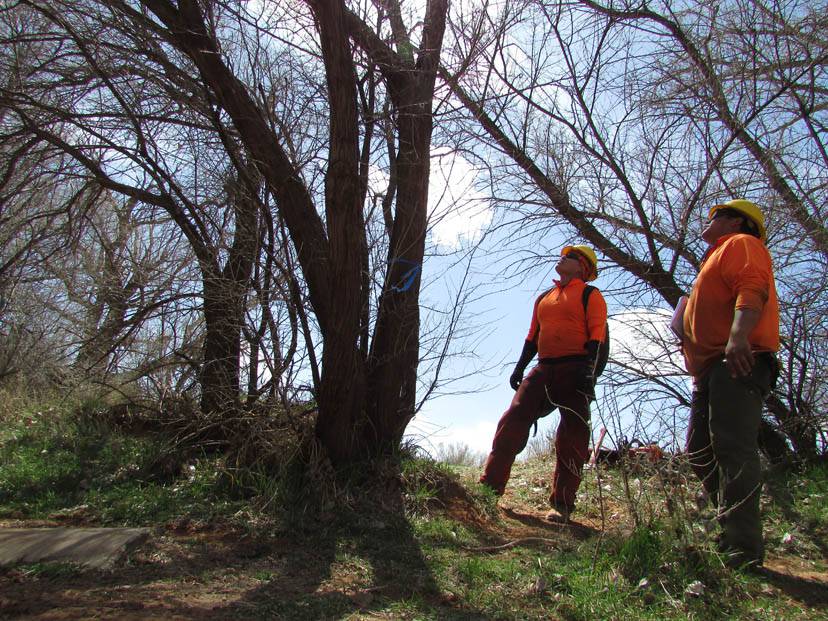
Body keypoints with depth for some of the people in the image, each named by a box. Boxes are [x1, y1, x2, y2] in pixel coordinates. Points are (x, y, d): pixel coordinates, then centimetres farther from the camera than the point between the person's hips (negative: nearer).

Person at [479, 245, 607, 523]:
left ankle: (562, 504, -1)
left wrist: (588, 367, -19)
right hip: (543, 369, 5)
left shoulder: (590, 296, 6)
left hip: (575, 369, -5)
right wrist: (520, 368, 16)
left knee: (573, 433, -6)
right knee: (514, 419, -7)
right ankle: (490, 486, -7)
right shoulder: (544, 298, 24)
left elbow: (597, 335, -5)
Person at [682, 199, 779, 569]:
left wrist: (738, 336, -31)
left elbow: (752, 288, -16)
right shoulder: (718, 258, 36)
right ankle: (731, 530, 11)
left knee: (733, 448, -19)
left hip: (738, 362, -11)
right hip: (711, 370, 11)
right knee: (700, 452, 8)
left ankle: (742, 551, -23)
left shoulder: (741, 244, 6)